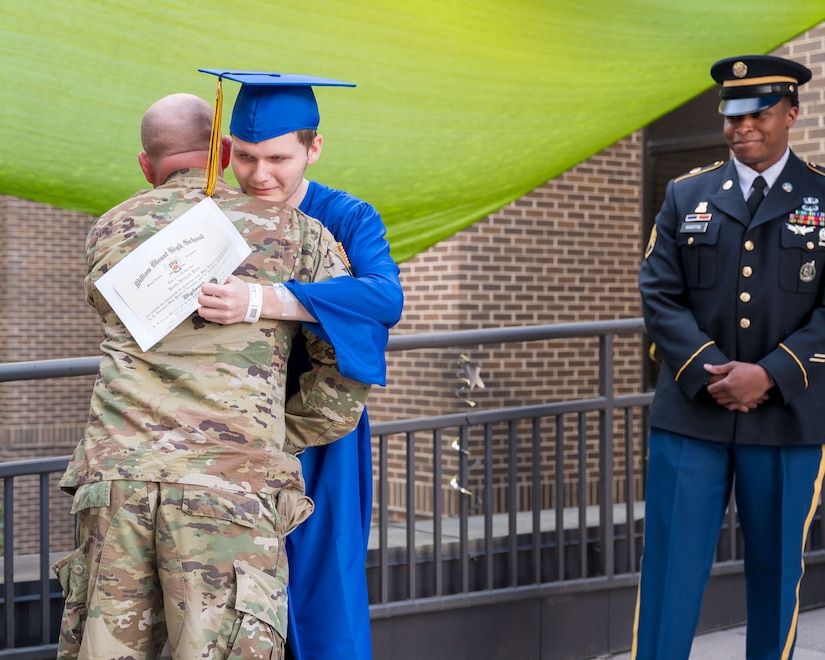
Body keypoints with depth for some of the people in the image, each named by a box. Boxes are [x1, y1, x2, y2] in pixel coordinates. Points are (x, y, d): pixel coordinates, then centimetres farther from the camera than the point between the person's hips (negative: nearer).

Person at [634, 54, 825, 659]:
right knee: (671, 566, 2)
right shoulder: (687, 195, 7)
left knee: (776, 568, 10)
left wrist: (769, 375, -15)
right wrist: (710, 373, -12)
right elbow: (660, 296, 1)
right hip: (691, 414, 1)